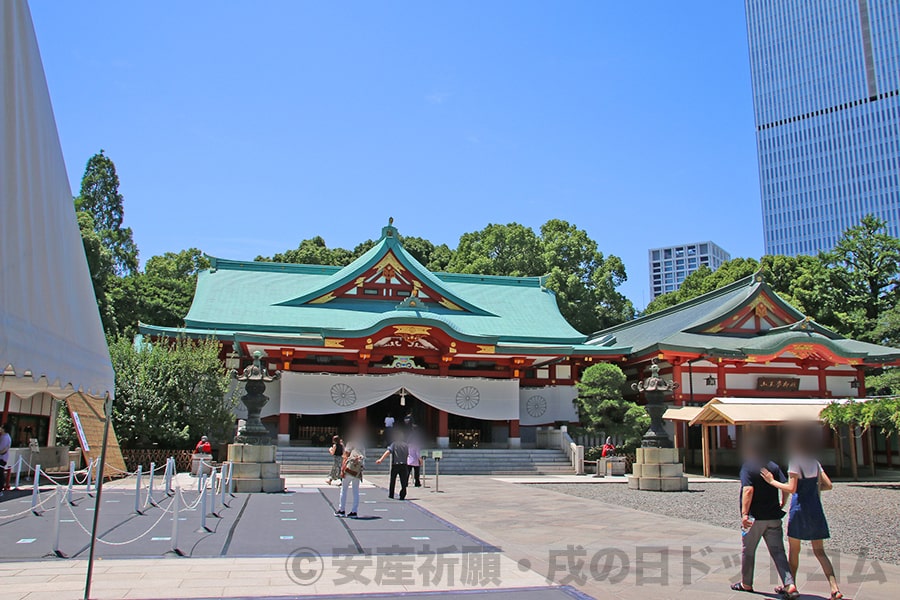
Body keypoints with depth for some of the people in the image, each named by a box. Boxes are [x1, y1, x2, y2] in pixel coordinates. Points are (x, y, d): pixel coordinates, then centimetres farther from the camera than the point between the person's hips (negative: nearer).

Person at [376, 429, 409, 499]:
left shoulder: (394, 444, 0)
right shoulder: (406, 445, 9)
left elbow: (388, 452, -15)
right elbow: (408, 455, 15)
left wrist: (381, 459, -23)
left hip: (395, 465, -1)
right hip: (404, 465, 2)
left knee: (392, 480, 13)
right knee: (403, 481, 4)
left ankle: (391, 495, 20)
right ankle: (402, 496, -4)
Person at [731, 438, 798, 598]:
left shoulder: (747, 467, -9)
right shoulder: (773, 466, 7)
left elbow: (748, 490, -21)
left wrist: (744, 513, -20)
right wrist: (782, 504, 15)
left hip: (754, 518, -4)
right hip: (774, 517, 4)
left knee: (747, 551, 11)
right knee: (778, 551, 8)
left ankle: (746, 584, 22)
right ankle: (790, 584, -5)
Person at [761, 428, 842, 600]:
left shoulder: (795, 462, -13)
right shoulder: (815, 462, 8)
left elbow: (791, 488, -20)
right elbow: (828, 485, 10)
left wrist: (772, 481, -10)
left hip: (799, 508, -6)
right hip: (816, 508, 6)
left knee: (793, 550, 10)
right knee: (819, 551, 7)